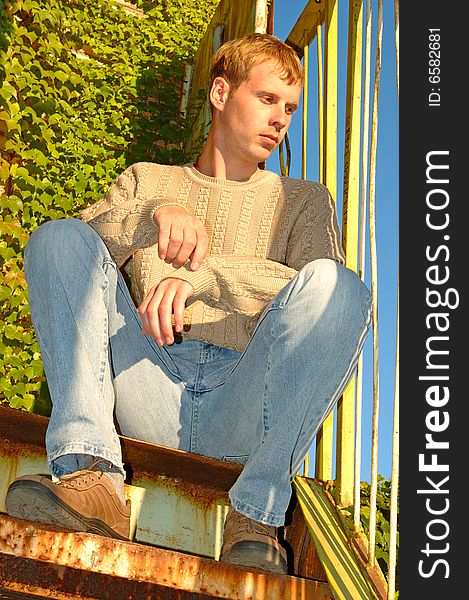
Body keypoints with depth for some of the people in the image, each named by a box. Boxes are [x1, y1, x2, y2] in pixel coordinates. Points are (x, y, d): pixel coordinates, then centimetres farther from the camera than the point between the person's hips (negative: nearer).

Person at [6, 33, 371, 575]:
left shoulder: (302, 199, 22)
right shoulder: (147, 180, 26)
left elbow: (320, 294, -1)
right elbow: (75, 249, 6)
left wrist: (203, 275, -16)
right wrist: (153, 214, -15)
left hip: (243, 408, -1)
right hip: (149, 394, 2)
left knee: (336, 285, -26)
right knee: (58, 236, -14)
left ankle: (256, 517, -29)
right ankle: (90, 476, -33)